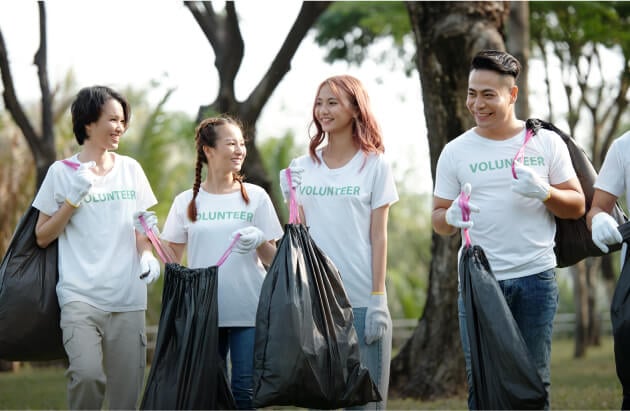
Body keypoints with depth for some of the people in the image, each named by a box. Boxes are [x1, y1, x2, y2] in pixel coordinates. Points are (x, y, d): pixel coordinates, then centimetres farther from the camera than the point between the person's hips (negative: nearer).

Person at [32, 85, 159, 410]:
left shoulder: (130, 169, 11)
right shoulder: (62, 172, 2)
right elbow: (42, 237, 5)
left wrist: (147, 255, 0)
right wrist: (73, 200, -8)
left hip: (128, 298, 3)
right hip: (81, 295, -3)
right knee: (87, 374, -24)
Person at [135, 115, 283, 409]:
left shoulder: (256, 197, 4)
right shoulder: (187, 202, 6)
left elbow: (272, 260, 5)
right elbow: (173, 258, 10)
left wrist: (260, 241, -16)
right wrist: (151, 234, -6)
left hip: (249, 311, -1)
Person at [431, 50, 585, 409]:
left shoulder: (546, 143, 5)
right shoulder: (456, 152, 6)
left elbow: (577, 205, 7)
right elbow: (439, 219, 8)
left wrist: (545, 193, -13)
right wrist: (452, 217, -15)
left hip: (536, 276, 0)